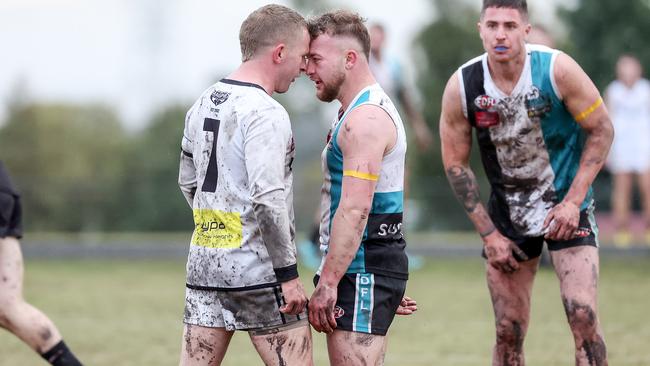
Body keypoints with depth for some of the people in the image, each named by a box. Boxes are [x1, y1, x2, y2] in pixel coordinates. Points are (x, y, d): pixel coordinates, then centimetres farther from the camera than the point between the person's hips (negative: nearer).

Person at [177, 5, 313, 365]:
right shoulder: (266, 114, -15)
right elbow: (267, 200, -22)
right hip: (257, 271, -8)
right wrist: (288, 273, -16)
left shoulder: (203, 104, 12)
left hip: (203, 265, 8)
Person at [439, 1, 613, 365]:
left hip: (566, 206, -2)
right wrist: (488, 233, -4)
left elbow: (601, 131, -8)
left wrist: (573, 202, -15)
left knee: (583, 315, -17)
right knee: (508, 334, 5)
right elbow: (456, 164, -1)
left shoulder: (558, 69, -19)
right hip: (507, 213, 2)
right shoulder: (461, 87, -13)